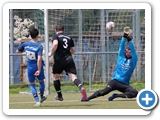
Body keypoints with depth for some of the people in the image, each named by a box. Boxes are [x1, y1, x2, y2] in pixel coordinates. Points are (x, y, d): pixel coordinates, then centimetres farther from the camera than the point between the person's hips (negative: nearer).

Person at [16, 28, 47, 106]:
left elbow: (17, 51, 11)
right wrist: (39, 70, -20)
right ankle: (42, 97, 41)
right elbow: (39, 59, -25)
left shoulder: (25, 44, -6)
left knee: (32, 84, 13)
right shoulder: (39, 46, -17)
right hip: (38, 67, -2)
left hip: (30, 68, 2)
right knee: (41, 81, 23)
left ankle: (37, 101, 1)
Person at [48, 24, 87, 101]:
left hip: (59, 60, -3)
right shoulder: (69, 38, 17)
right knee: (73, 77, -10)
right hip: (69, 60, 3)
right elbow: (73, 50, 18)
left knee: (55, 77, 20)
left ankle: (59, 96, 26)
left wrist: (51, 53, -6)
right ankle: (81, 88, -39)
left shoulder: (55, 36, 2)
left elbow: (55, 44, -20)